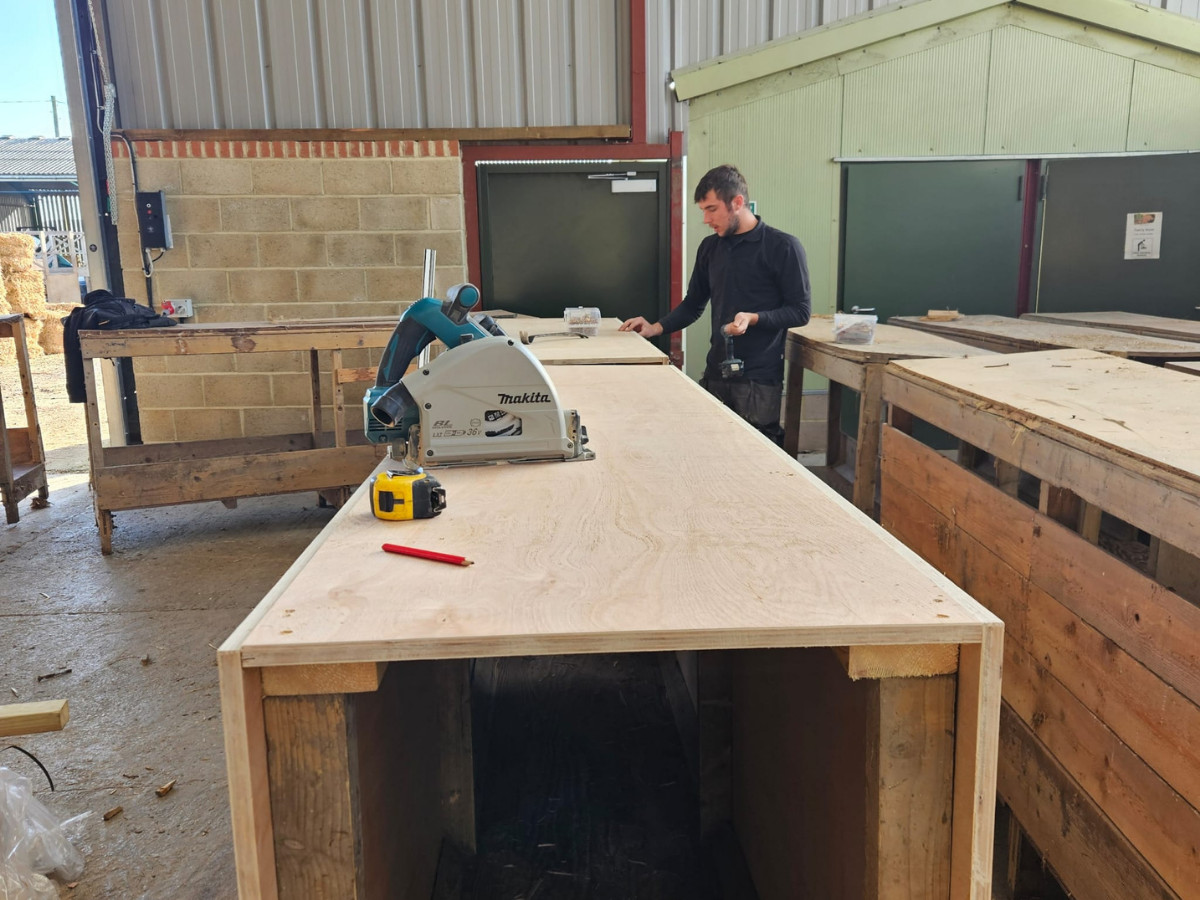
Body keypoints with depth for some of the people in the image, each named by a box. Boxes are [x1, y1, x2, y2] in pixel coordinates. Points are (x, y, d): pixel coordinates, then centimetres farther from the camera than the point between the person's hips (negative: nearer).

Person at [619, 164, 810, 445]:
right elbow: (693, 304, 18)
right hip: (715, 373, 5)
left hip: (760, 379, -5)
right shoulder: (710, 247, 12)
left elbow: (801, 311, -6)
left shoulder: (783, 247, -6)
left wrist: (754, 318, -21)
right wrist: (656, 328, 4)